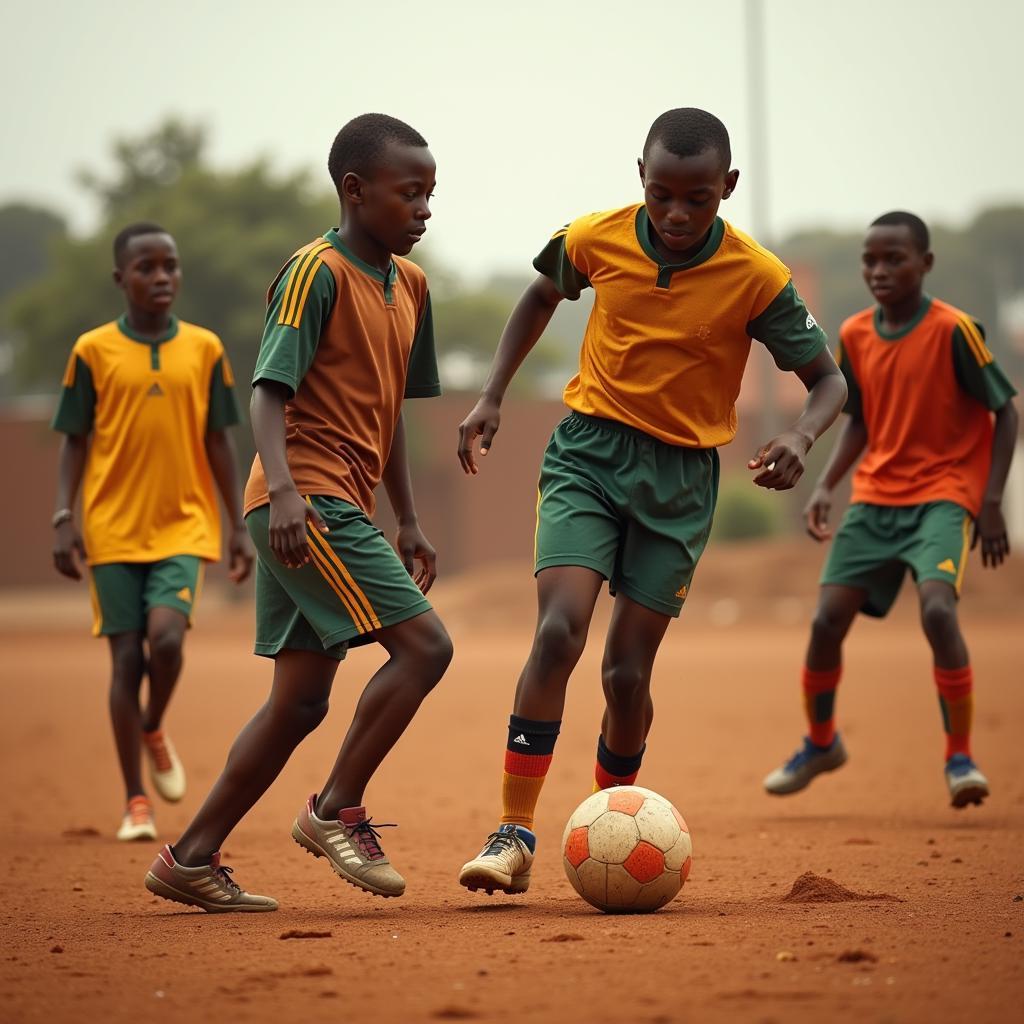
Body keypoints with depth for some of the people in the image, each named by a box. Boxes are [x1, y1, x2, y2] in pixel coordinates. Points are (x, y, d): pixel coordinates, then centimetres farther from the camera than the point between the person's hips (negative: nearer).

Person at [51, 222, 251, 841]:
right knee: (127, 657, -1)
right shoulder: (93, 351, 2)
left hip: (184, 526, 0)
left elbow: (219, 444, 10)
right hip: (113, 531, 0)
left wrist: (240, 527, 7)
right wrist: (63, 522, -6)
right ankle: (137, 803, 7)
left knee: (166, 637, -19)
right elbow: (75, 444, 4)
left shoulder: (204, 349, 6)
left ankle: (155, 731, 13)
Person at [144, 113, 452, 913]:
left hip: (342, 507, 9)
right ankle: (337, 811, -6)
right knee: (424, 644, -16)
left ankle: (191, 860, 13)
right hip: (306, 503, -9)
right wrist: (284, 488, -31)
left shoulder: (409, 285, 16)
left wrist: (409, 521, 21)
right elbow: (270, 390, -17)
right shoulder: (316, 271, -9)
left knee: (301, 701, 9)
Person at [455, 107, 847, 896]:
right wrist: (493, 395, 10)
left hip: (680, 477, 0)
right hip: (589, 452, 0)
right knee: (559, 632, -20)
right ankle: (515, 833, -15)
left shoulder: (757, 278, -12)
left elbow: (828, 379, -3)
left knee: (627, 671, 0)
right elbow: (542, 297, 17)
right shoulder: (595, 240, -6)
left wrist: (801, 437, -24)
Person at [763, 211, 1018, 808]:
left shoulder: (954, 330, -12)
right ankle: (821, 743, 26)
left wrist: (992, 501, -13)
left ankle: (960, 755, -11)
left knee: (937, 608, -27)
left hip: (943, 495, -5)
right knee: (828, 619, -1)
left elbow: (1005, 411, -7)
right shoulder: (855, 335, 4)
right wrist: (826, 485, 4)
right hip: (874, 497, 5)